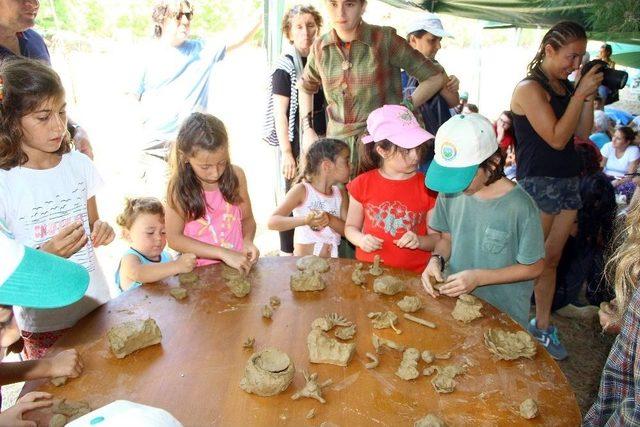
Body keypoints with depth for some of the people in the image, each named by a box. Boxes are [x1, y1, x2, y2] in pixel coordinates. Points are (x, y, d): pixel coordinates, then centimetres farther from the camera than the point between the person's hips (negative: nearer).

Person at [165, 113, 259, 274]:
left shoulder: (236, 175, -2)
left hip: (238, 265, 2)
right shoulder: (179, 186, -9)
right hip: (199, 271, -1)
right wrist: (223, 253, -18)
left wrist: (247, 240, -11)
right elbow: (174, 238, -10)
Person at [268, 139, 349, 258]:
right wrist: (305, 220, -32)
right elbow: (272, 222, -18)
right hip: (304, 261, -4)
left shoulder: (340, 193, 6)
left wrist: (330, 220, -19)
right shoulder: (302, 190, -9)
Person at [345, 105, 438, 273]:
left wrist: (419, 241, -13)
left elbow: (436, 239, 6)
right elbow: (350, 227, 11)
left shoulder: (428, 187, -1)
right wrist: (361, 240, -8)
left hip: (414, 274, 0)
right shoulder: (363, 184, 1)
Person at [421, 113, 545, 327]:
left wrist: (479, 277, -21)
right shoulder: (450, 192, -10)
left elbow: (533, 267, -12)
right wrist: (437, 259, -15)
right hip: (455, 304, 4)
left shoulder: (520, 207, -23)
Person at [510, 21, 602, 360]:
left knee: (551, 259, 14)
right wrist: (581, 94, -14)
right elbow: (557, 138, -18)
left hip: (568, 182, 8)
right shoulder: (530, 88, -12)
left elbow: (583, 134, 11)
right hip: (537, 185, -8)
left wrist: (589, 97, 2)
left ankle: (542, 326, 26)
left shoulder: (565, 87, 11)